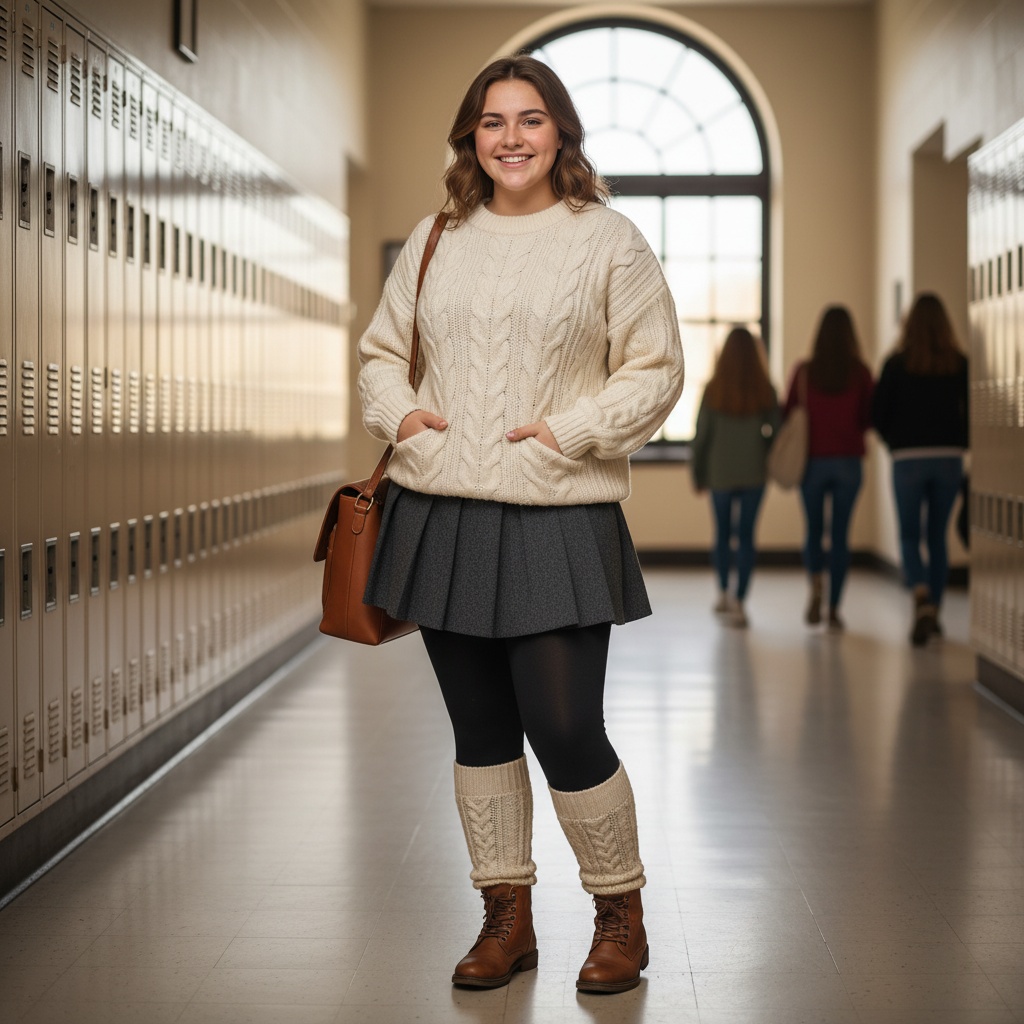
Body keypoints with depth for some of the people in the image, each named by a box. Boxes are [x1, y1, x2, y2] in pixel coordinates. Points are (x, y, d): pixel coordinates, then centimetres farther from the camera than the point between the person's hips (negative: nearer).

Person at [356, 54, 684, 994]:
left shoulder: (607, 240, 0)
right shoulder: (436, 240, 12)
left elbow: (656, 370, 0)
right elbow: (382, 347, 21)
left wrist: (572, 431, -12)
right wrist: (397, 412, 1)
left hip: (558, 521, -4)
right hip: (441, 512, 4)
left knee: (566, 732, -6)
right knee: (480, 730, 11)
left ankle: (621, 914, 17)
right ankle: (507, 917, 25)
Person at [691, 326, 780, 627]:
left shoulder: (714, 390, -7)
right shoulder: (765, 390, -5)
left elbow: (701, 435, -5)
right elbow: (775, 431, -1)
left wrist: (698, 475, 6)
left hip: (720, 474, 0)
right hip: (754, 474, 0)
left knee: (722, 533, 18)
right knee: (746, 536, 2)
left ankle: (724, 594, 26)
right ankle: (738, 603, -5)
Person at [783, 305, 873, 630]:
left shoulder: (804, 371, -5)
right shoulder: (860, 373, -5)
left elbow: (788, 414, 0)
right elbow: (870, 418, 0)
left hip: (813, 460, 0)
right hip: (848, 460, 0)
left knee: (813, 530, 13)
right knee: (840, 533, 5)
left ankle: (816, 584, -12)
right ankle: (833, 609, 4)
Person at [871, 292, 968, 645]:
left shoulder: (897, 363, -4)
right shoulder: (960, 364, 0)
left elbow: (877, 414, -4)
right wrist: (959, 443, 13)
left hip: (908, 458, -2)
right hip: (949, 458, 2)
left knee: (909, 536, 4)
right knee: (937, 537, 13)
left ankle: (922, 597, -22)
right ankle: (932, 613, 17)